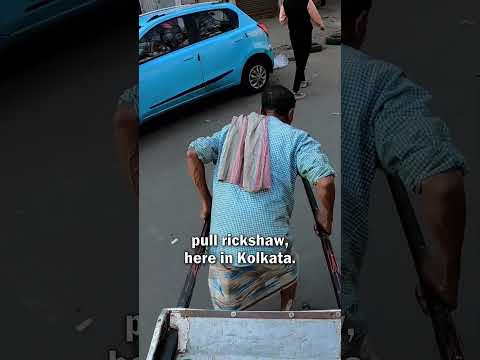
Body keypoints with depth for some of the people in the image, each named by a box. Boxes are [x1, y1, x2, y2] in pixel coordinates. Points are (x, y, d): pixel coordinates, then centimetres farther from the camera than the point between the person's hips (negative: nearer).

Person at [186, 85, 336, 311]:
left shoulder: (231, 130, 14)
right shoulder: (296, 138, 3)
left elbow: (193, 153, 1)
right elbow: (324, 181, -13)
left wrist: (206, 202, 9)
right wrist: (325, 217, 5)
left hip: (224, 239, 2)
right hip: (271, 241, -1)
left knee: (226, 306, 25)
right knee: (287, 272, 34)